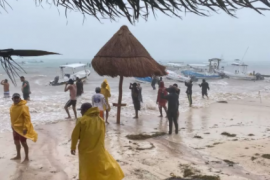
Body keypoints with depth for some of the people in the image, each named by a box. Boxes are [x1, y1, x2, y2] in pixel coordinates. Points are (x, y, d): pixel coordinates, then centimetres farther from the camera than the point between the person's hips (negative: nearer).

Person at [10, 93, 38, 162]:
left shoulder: (23, 107, -20)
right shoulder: (12, 107, 4)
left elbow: (27, 118, -20)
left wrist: (25, 128, -22)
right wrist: (12, 125, 17)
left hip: (21, 128, -8)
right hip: (15, 128, 8)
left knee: (23, 143, 1)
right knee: (16, 142, 18)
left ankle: (27, 157, 15)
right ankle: (18, 156, 35)